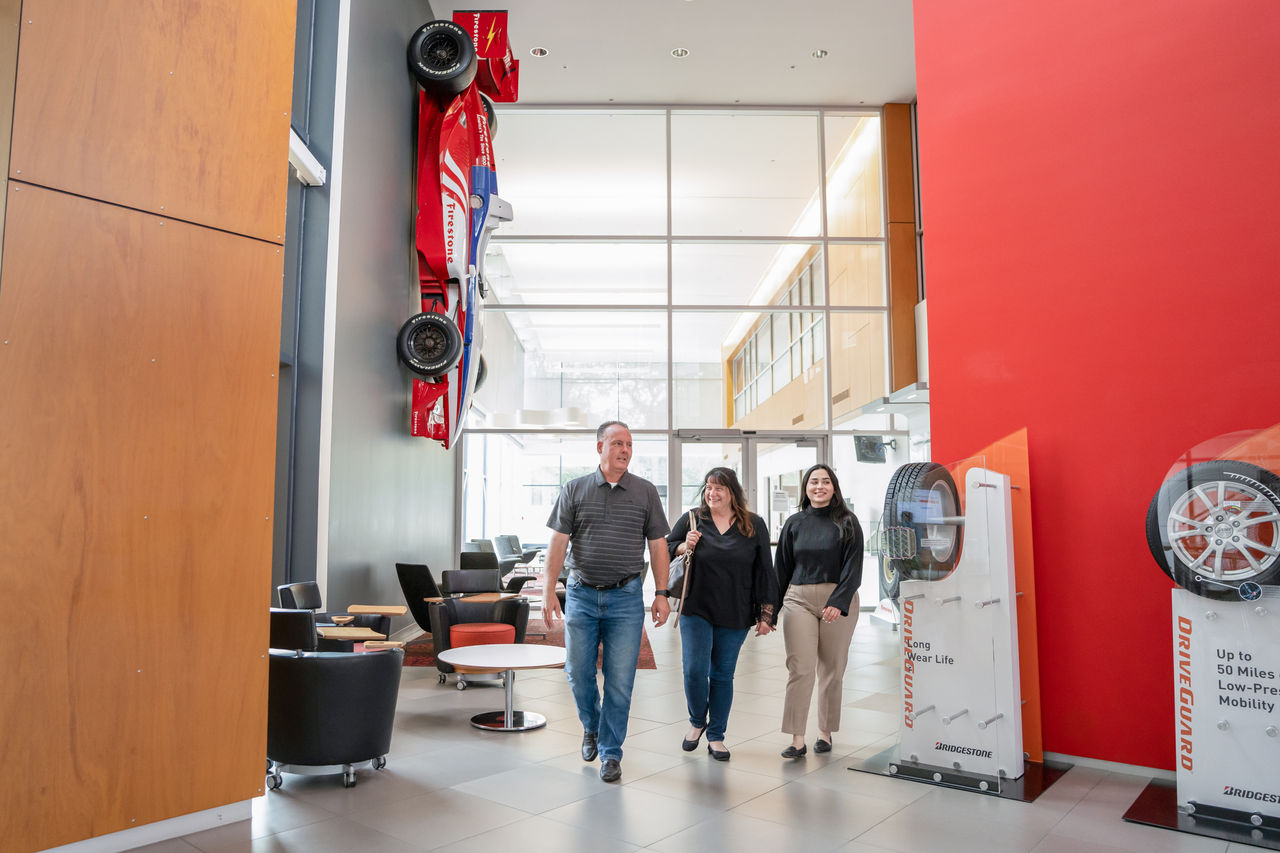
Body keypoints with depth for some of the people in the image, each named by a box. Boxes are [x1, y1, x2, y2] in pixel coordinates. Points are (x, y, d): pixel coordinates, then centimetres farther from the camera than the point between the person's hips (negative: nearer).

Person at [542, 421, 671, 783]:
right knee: (578, 672, 7)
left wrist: (662, 594, 0)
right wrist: (549, 591, -4)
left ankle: (610, 752, 17)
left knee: (620, 680, 1)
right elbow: (558, 542, 2)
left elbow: (658, 545, 5)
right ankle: (591, 726, 36)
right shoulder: (574, 490, 4)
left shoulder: (646, 492, 4)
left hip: (626, 597, 0)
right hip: (581, 594, 1)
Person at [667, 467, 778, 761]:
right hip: (696, 610, 0)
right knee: (695, 671, -7)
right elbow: (665, 549, 11)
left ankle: (716, 736, 23)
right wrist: (684, 547, -11)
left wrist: (765, 614, 1)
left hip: (735, 615, 1)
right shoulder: (692, 520, 2)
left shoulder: (754, 526, 3)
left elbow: (764, 572, 4)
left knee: (723, 675, 7)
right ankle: (697, 722, 22)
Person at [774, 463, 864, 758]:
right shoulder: (794, 523, 9)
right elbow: (782, 567, 12)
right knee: (800, 669, -6)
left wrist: (838, 602, -17)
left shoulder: (847, 523, 2)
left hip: (839, 601, -1)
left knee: (832, 670, 8)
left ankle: (825, 732, 23)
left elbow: (853, 567, -5)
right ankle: (797, 740, -3)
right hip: (798, 599, 1)